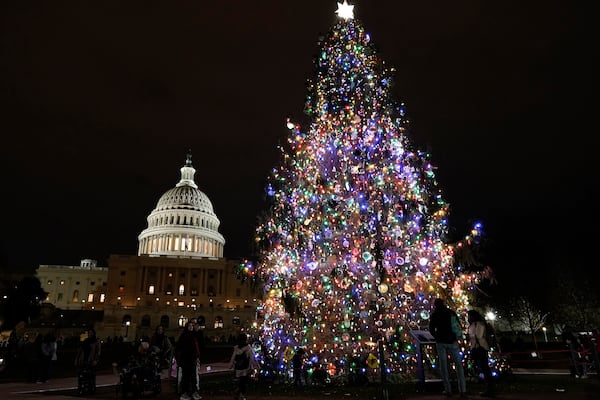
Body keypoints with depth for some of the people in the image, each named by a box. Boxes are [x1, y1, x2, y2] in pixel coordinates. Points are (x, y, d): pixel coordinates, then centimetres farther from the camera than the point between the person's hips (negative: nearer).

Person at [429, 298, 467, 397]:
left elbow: (431, 329, 0)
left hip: (441, 342, -1)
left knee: (443, 365, 4)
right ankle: (462, 390, 0)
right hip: (452, 341, 1)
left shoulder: (434, 314, 2)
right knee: (458, 364, 6)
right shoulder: (451, 312, 5)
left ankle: (448, 390, 3)